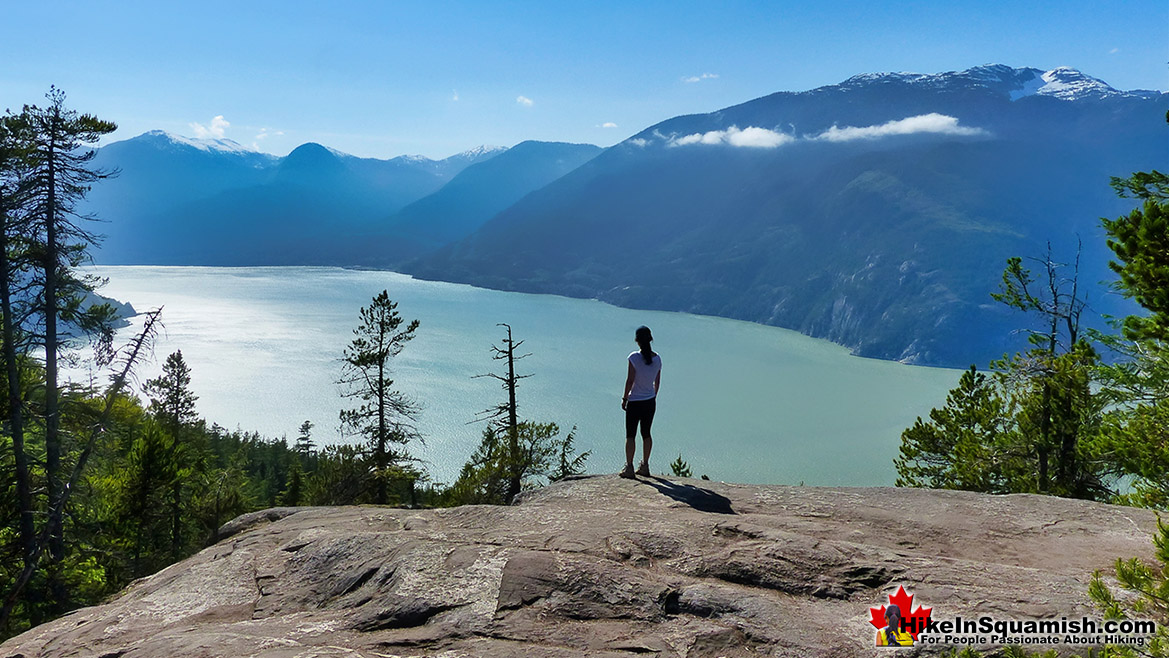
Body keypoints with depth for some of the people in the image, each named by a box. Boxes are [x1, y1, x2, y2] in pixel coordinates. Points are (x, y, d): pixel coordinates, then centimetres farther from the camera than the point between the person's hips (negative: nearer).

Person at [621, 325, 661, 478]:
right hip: (650, 401, 5)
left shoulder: (634, 357, -17)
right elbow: (657, 381, 7)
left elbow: (630, 380, -15)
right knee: (646, 433, 15)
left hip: (635, 402, -5)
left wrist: (624, 398, -5)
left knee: (630, 435, 3)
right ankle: (644, 466, 21)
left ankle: (629, 467, 4)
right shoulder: (657, 358, -1)